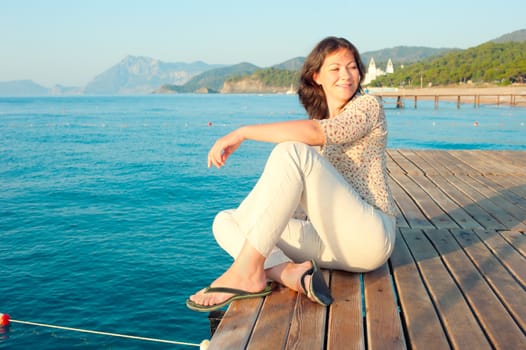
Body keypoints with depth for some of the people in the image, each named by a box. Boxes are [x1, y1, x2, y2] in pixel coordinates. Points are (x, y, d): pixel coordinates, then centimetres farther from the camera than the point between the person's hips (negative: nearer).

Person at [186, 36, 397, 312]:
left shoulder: (368, 106, -1)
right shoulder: (316, 118, 20)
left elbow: (316, 133, -23)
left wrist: (243, 132, -20)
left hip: (369, 237, -7)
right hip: (331, 241, 7)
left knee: (291, 152, -27)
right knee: (225, 221, -4)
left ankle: (247, 271, -29)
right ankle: (287, 272, -30)